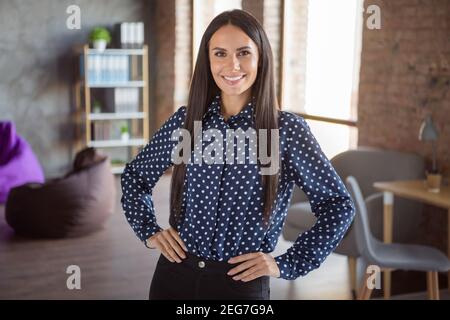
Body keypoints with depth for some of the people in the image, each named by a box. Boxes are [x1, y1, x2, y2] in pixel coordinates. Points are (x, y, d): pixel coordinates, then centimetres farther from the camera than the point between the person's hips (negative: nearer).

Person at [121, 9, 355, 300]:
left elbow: (339, 206, -5)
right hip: (174, 276, 3)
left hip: (242, 283, -2)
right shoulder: (185, 120, -1)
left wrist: (287, 264, -8)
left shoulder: (287, 129, -10)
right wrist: (148, 230, 2)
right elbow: (135, 175, 14)